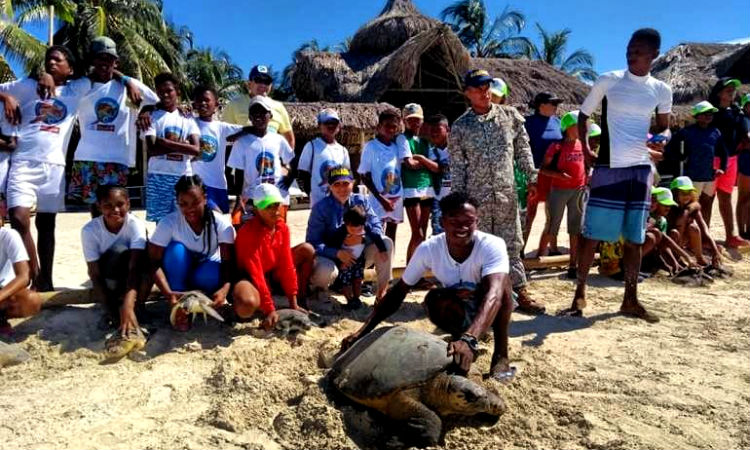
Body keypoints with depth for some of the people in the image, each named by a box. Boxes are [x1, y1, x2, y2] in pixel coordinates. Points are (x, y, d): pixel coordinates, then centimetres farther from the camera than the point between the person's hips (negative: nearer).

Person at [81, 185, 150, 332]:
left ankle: (134, 307, -12)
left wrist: (128, 306, -49)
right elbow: (95, 275, -21)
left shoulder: (136, 225, -24)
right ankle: (114, 310, -15)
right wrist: (112, 310, -32)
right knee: (119, 252, -32)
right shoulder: (89, 230, -21)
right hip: (108, 283, 0)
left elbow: (134, 267, -35)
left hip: (133, 281, 0)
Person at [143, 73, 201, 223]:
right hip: (159, 176, -2)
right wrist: (182, 146, -12)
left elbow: (196, 149, -7)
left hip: (183, 177, 2)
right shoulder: (152, 116, 3)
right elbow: (152, 150, -10)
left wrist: (166, 142, -12)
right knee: (161, 220, 1)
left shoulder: (187, 118, 8)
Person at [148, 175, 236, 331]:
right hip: (180, 274, 1)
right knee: (176, 249, -31)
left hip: (205, 274, -1)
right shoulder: (168, 223, -23)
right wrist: (168, 293, -42)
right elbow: (154, 262, -26)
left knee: (210, 272, -37)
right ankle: (180, 308, -17)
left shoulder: (221, 223, -23)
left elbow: (228, 261, -26)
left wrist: (224, 288, -46)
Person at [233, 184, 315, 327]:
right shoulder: (247, 232, -26)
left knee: (307, 250, -3)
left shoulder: (282, 227, -6)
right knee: (247, 305, -42)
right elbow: (255, 273, -30)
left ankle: (300, 302, 3)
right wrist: (270, 310, -32)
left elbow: (287, 264, -8)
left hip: (273, 273, 7)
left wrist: (293, 302, -11)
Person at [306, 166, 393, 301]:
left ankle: (382, 291, -7)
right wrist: (338, 253, -31)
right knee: (326, 271, -39)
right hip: (329, 258, -4)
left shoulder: (361, 201, -3)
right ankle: (315, 288, 1)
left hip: (358, 257, 4)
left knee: (386, 242, -15)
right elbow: (313, 243, -17)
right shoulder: (320, 208, -15)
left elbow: (375, 224, -1)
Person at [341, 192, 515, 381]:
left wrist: (469, 339, -63)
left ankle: (501, 353, -17)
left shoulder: (493, 245, -30)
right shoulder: (429, 248, -23)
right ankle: (459, 337, -2)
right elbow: (397, 292, -17)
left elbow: (493, 295, -46)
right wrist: (362, 331, -25)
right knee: (433, 299, -32)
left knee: (501, 280, -33)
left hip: (493, 313, -1)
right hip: (459, 314, 2)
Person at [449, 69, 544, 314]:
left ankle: (521, 293, 14)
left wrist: (532, 177, 6)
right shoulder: (460, 126, 0)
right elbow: (456, 166, 1)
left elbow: (523, 150, 11)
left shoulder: (510, 116, 5)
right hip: (476, 197, -1)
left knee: (512, 244, 7)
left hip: (507, 194, 2)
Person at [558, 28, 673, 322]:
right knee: (592, 233, -4)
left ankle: (630, 300, 19)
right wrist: (585, 149, -5)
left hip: (642, 169, 3)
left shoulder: (662, 90, 7)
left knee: (634, 238, 8)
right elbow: (583, 115, 7)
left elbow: (664, 127, 17)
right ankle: (579, 295, 8)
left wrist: (661, 141, -6)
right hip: (609, 167, -3)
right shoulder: (608, 81, 0)